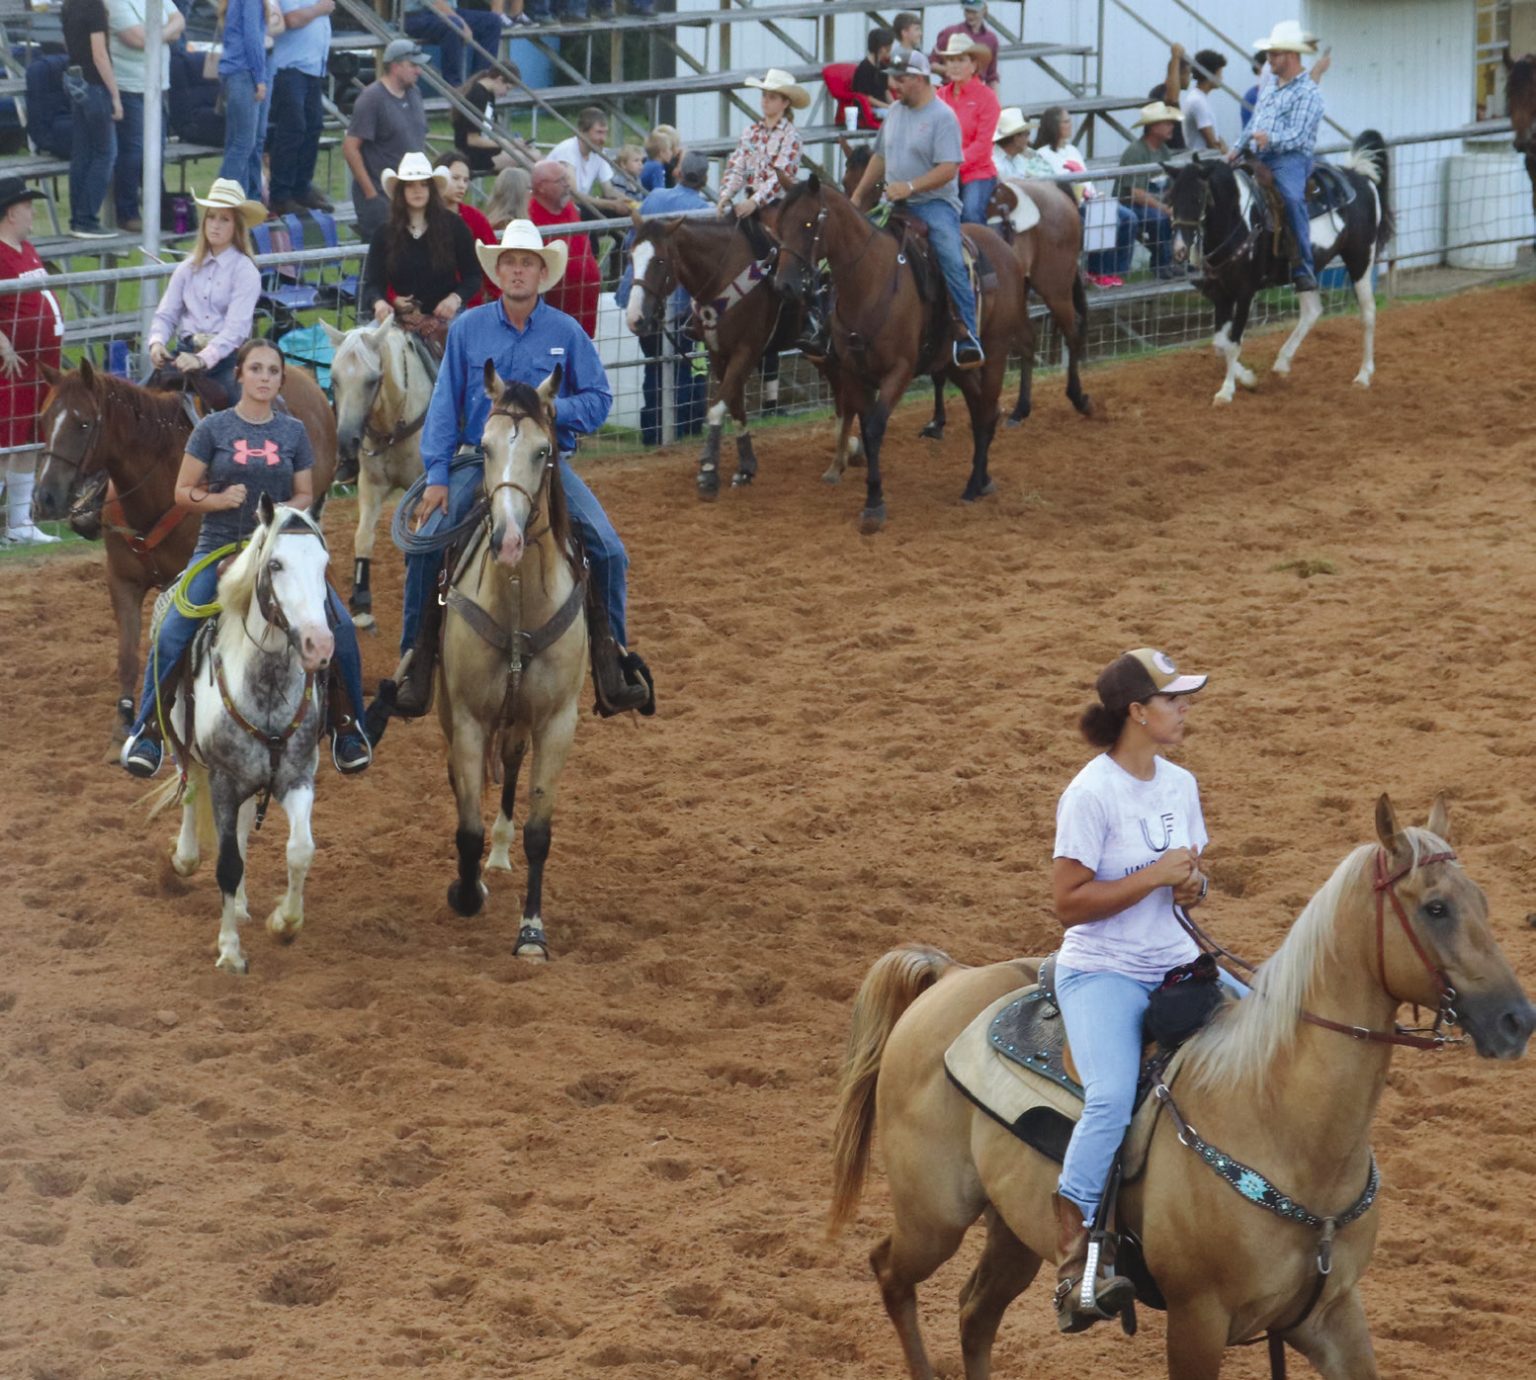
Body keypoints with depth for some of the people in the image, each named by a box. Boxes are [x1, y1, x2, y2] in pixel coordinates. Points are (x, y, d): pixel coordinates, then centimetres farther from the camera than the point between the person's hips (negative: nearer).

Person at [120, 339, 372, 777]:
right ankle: (146, 730, -4)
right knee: (172, 634, -21)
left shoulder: (293, 432, 6)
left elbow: (305, 495, 11)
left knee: (341, 626, -15)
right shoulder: (213, 429, 0)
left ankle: (348, 728, 3)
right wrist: (220, 499, -17)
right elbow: (184, 493, 2)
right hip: (219, 545, -2)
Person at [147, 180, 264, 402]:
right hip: (186, 351, 4)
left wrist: (203, 359, -27)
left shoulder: (245, 271, -3)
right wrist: (157, 342, -13)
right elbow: (166, 314, 10)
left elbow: (236, 328, -13)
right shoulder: (188, 268, 13)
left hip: (225, 356, -4)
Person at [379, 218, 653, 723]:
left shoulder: (567, 333, 0)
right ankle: (416, 659, -4)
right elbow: (445, 407, 2)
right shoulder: (468, 329, 1)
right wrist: (437, 476, -5)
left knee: (608, 551, -16)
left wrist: (550, 410, -16)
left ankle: (611, 658, 2)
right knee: (424, 547, -18)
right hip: (478, 460, 0)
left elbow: (598, 399, 3)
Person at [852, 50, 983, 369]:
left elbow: (948, 169, -19)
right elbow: (880, 158, 21)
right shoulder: (895, 112, 11)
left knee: (951, 261, -24)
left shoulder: (942, 117, -11)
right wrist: (857, 197, 19)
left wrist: (910, 186, -26)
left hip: (934, 202, -7)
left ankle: (968, 334, -21)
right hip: (895, 204, 7)